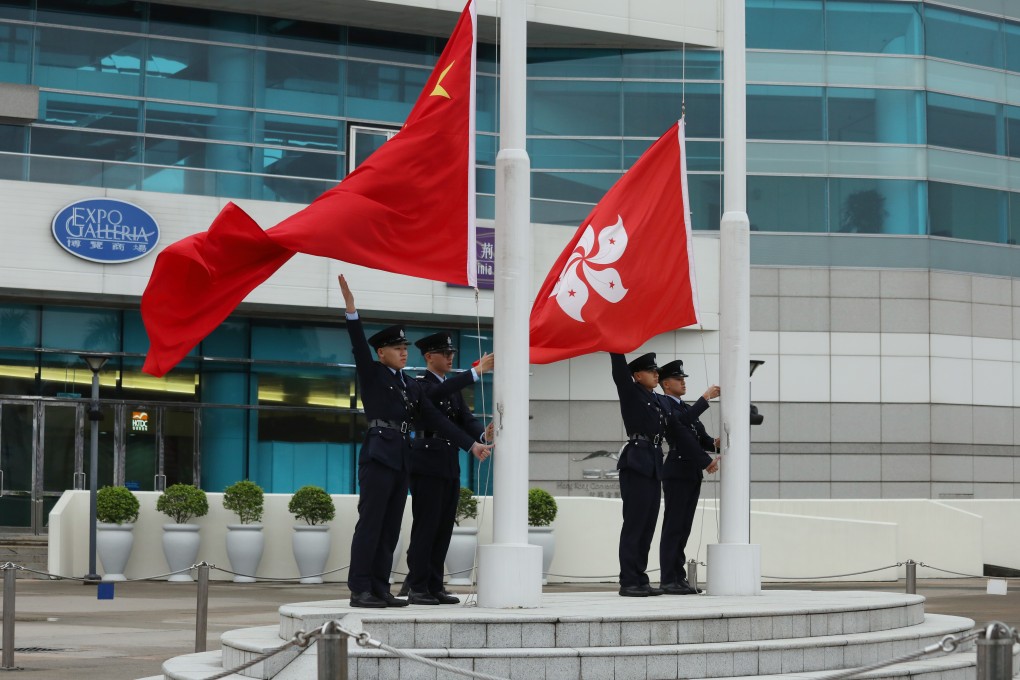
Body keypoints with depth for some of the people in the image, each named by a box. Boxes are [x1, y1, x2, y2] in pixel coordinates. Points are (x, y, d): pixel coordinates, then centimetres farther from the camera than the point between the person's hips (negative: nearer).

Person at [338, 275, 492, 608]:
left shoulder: (412, 386, 20)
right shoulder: (372, 374, 4)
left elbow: (436, 419, 18)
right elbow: (359, 346, -12)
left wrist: (471, 444, 12)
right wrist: (351, 309, -25)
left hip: (402, 460, 7)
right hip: (378, 455, -7)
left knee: (390, 527, 6)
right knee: (370, 523, -8)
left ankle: (380, 589, 8)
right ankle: (359, 590, -8)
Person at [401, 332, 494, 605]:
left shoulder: (453, 388, 18)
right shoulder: (419, 384, -6)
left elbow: (465, 418, 8)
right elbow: (438, 392, -28)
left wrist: (482, 434, -14)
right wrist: (477, 371, -32)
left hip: (450, 466, 8)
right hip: (427, 466, -8)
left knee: (444, 528, 7)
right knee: (425, 527, -7)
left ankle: (434, 586, 12)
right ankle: (417, 588, -3)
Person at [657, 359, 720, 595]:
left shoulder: (687, 408, 21)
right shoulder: (663, 405, -6)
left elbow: (701, 437, 14)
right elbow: (681, 421, -24)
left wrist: (714, 444, -7)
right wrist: (705, 398, -21)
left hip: (692, 474, 8)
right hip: (677, 473, -8)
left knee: (683, 528, 7)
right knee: (673, 527, -8)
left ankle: (679, 578, 9)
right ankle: (668, 580, -8)